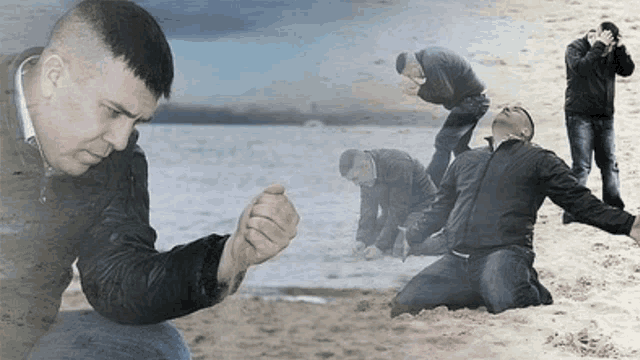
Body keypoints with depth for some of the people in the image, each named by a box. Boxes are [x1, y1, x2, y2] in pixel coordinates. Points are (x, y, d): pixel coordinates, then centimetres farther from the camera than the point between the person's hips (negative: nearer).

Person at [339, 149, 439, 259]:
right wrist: (362, 239, -16)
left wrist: (380, 246, -33)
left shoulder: (397, 166, -35)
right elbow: (368, 206, -5)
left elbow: (399, 210, -33)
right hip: (392, 210, 7)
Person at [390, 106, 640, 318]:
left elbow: (581, 201, 6)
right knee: (404, 303, -13)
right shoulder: (466, 161, 28)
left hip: (505, 253, -5)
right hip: (457, 260, 5)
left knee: (504, 300, -37)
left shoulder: (540, 161, 13)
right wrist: (408, 237, 24)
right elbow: (439, 209, 36)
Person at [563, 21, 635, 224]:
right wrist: (599, 46, -23)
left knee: (609, 163, 9)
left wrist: (619, 48, -10)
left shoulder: (612, 52, 10)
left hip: (605, 116, 5)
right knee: (581, 165, -10)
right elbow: (581, 67, -24)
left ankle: (614, 208, 19)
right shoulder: (575, 48, -6)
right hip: (579, 115, -5)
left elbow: (627, 70, 1)